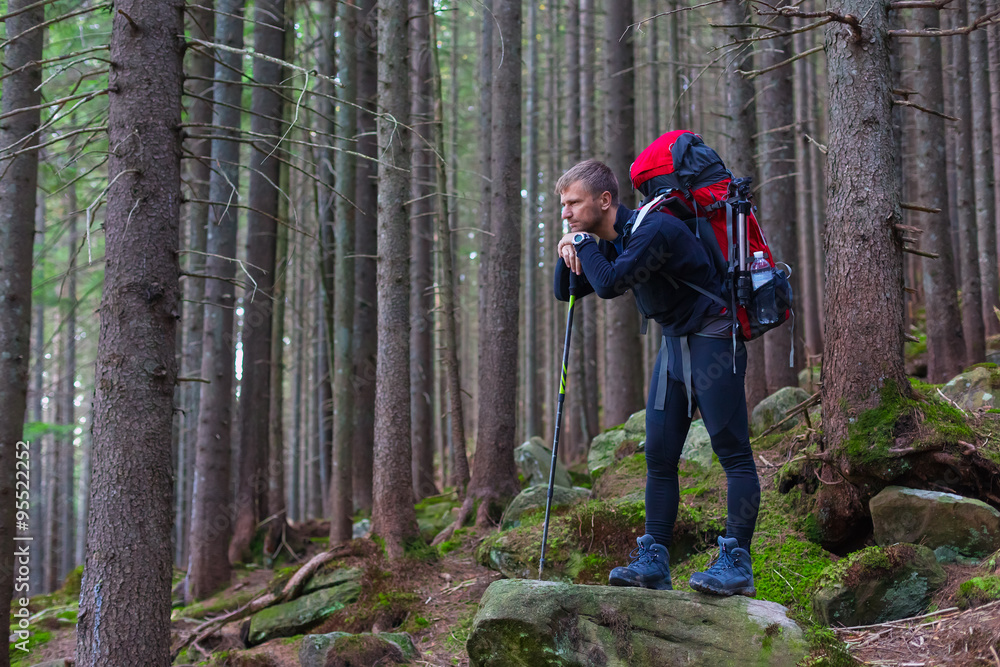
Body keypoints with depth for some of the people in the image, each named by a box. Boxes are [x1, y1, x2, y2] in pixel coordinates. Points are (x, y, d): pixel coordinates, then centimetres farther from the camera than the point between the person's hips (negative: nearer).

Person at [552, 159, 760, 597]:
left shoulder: (652, 229, -21)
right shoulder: (608, 243, 8)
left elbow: (610, 284, -32)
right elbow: (566, 293, 14)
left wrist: (584, 243, -15)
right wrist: (569, 253, -6)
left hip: (713, 340, -9)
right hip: (674, 342, 10)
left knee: (733, 452, -9)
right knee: (659, 456, 6)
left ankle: (737, 564, -9)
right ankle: (654, 561, 9)